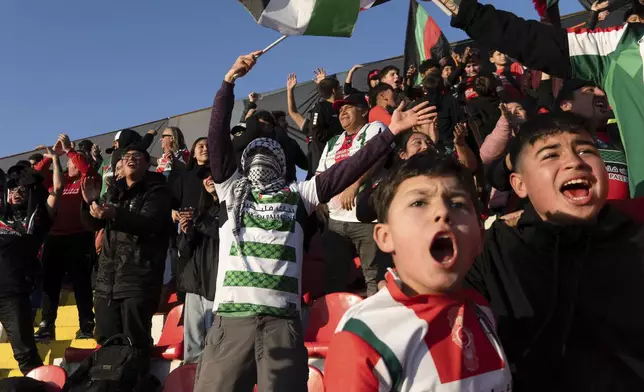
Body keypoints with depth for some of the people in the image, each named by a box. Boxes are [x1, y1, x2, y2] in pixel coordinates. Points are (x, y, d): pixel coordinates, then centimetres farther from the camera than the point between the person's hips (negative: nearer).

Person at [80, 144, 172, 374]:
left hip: (139, 276, -6)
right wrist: (90, 203, 0)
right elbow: (93, 225, 19)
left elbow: (149, 223, -18)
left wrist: (115, 214, -31)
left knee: (135, 342, -6)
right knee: (106, 341, 11)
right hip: (108, 276, 7)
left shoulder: (156, 191, -1)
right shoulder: (114, 192, 19)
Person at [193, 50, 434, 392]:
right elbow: (218, 137, 9)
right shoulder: (231, 188, 18)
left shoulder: (296, 194, 17)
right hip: (231, 317, 0)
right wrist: (230, 81, 5)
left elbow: (344, 171, 10)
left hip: (282, 319, 0)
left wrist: (390, 132, 6)